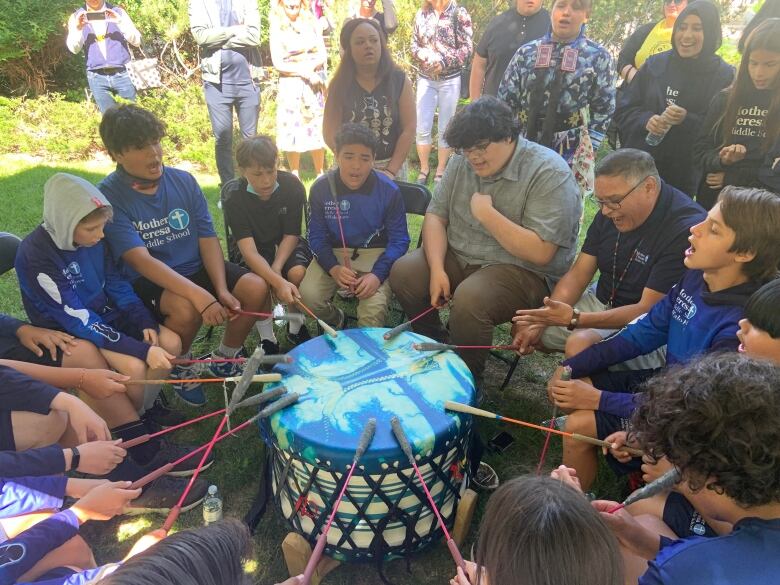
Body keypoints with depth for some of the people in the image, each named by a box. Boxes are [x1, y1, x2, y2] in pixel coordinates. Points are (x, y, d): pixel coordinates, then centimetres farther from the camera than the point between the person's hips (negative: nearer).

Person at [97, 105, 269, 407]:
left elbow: (208, 238, -3)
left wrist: (222, 289, -18)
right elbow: (140, 259, -26)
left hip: (196, 268, 5)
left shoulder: (183, 181, -2)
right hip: (146, 282, -4)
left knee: (256, 288, -16)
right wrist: (199, 295, -38)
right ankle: (181, 370, 0)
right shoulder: (108, 197, -16)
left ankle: (223, 360, 9)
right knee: (187, 309, -35)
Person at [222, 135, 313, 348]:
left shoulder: (292, 185, -18)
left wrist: (276, 269, -28)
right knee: (260, 281, -31)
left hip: (286, 245, 1)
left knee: (298, 272, -29)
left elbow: (291, 235, -12)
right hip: (256, 249, -1)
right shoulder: (234, 197, -21)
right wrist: (279, 282, -44)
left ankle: (295, 326, -3)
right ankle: (266, 337, -8)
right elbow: (249, 250, -30)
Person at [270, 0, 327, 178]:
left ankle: (320, 175, 12)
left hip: (315, 84, 2)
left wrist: (311, 66, -14)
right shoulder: (277, 28, 1)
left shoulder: (311, 22, 8)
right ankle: (295, 177, 8)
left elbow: (323, 55, 5)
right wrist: (303, 71, -14)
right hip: (291, 86, -2)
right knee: (292, 131, -2)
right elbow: (278, 63, -5)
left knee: (317, 129, 1)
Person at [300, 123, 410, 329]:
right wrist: (333, 268, -20)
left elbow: (399, 240, -7)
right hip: (334, 252, 2)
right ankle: (336, 320, 14)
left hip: (375, 253, -2)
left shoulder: (389, 191, -11)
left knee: (374, 308, -27)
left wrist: (377, 274, -23)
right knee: (308, 296, -22)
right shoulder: (321, 188, -7)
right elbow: (317, 236, -1)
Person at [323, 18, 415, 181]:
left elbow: (409, 128, -6)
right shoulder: (339, 86, -3)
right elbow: (330, 134, -6)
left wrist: (391, 171, -13)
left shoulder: (400, 80, -3)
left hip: (393, 166, 0)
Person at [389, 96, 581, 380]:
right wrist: (437, 269, -12)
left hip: (524, 271, -6)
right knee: (402, 273, -13)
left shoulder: (550, 174, -18)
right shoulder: (463, 162, 4)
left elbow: (540, 252, -24)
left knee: (468, 300, -34)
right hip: (459, 257, 7)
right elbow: (435, 216, 3)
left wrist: (486, 213, -21)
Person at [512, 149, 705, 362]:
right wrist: (540, 322, -11)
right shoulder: (611, 212, -2)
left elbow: (648, 310, -26)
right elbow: (578, 275, 0)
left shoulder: (686, 229, -25)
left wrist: (574, 319, -32)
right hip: (601, 302, 8)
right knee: (522, 327, 3)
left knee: (579, 344, -34)